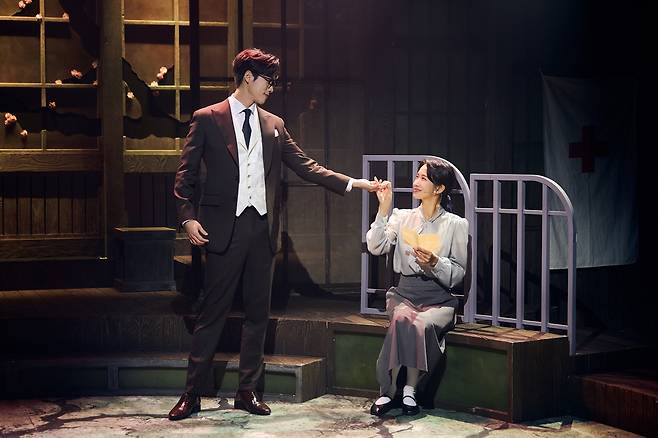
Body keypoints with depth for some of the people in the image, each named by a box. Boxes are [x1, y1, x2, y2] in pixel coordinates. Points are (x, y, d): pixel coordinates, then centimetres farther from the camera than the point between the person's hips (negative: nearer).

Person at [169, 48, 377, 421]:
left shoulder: (273, 124, 14)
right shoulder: (207, 119, 2)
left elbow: (306, 166, 11)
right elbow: (187, 173, 1)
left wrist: (353, 183, 3)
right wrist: (188, 216, -11)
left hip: (262, 228, 5)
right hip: (225, 227, -4)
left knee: (258, 312, 8)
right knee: (213, 312, -1)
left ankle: (249, 391, 17)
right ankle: (194, 393, 8)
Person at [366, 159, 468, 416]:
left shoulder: (456, 225, 5)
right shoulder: (402, 217, 12)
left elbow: (458, 274, 2)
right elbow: (376, 247, -5)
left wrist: (435, 263, -17)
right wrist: (384, 209, -8)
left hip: (439, 299, -1)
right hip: (405, 293, 1)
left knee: (421, 324, -34)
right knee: (402, 319, -33)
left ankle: (410, 390, -20)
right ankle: (387, 392, -26)